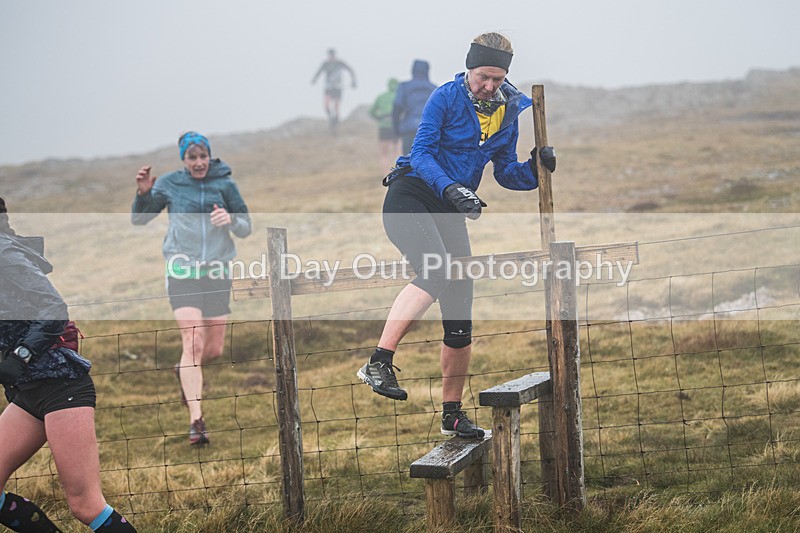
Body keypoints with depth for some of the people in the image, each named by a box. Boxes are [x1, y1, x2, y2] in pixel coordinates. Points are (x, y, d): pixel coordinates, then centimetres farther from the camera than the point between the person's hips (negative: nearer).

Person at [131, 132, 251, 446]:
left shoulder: (225, 184, 3)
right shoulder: (169, 184, 2)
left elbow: (246, 228, 5)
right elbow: (138, 219, 7)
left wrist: (231, 220, -17)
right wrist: (143, 193, -12)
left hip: (217, 272, 2)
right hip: (183, 272, -2)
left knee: (214, 350, 5)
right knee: (193, 344, -15)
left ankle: (185, 373, 40)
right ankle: (196, 421, -16)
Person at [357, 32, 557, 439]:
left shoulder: (509, 112, 8)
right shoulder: (446, 98, -8)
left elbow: (506, 173, 11)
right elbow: (421, 154, -14)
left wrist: (536, 168, -8)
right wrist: (450, 188, -30)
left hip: (450, 210, 6)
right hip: (411, 195, -6)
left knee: (460, 320, 2)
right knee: (436, 273, -34)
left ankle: (452, 413, 14)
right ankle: (379, 363, -36)